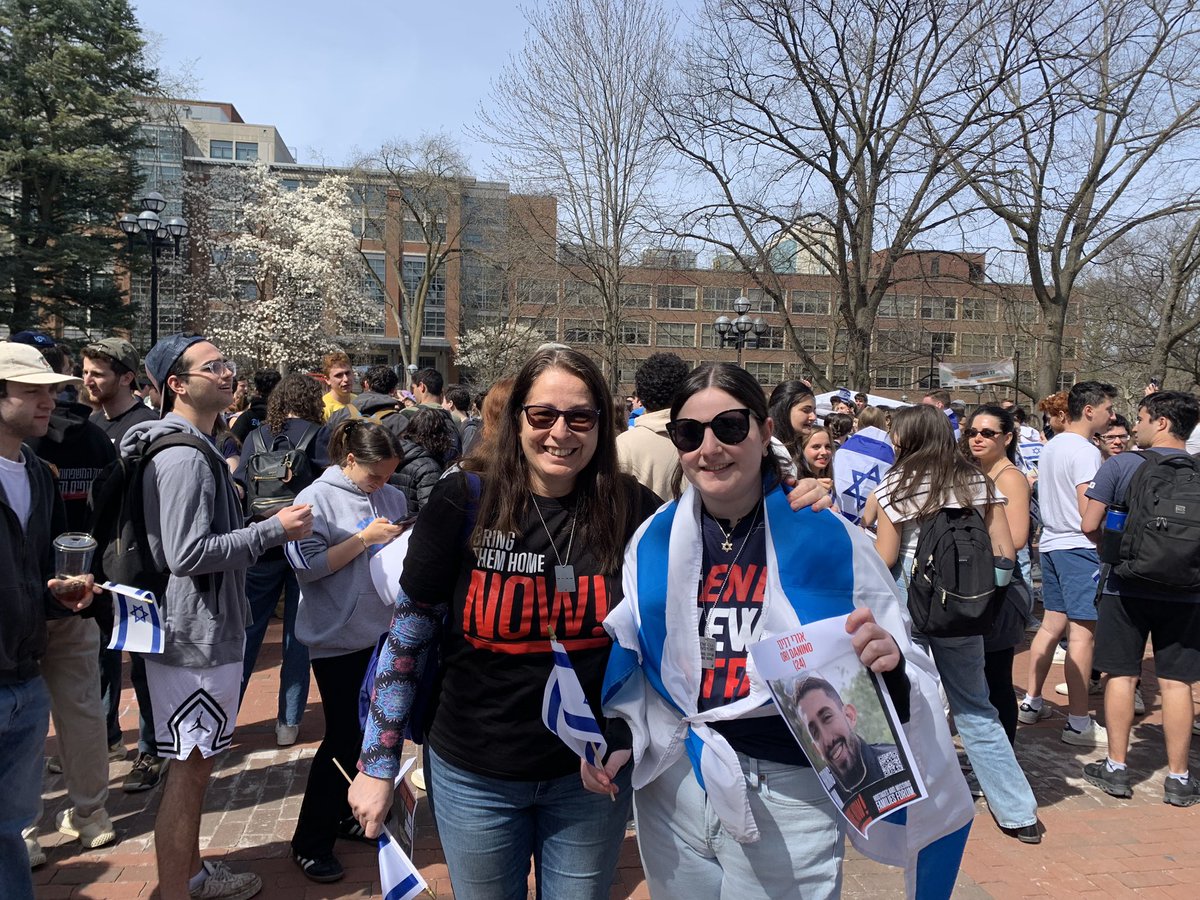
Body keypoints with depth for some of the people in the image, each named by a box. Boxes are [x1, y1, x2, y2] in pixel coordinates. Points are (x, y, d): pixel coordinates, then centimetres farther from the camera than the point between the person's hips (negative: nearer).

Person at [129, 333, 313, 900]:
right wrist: (275, 529, -24)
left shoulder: (193, 449, 13)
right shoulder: (184, 457, -22)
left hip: (199, 631, 11)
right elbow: (187, 554, -28)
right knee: (189, 768, 1)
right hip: (197, 636, -11)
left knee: (195, 764, 22)